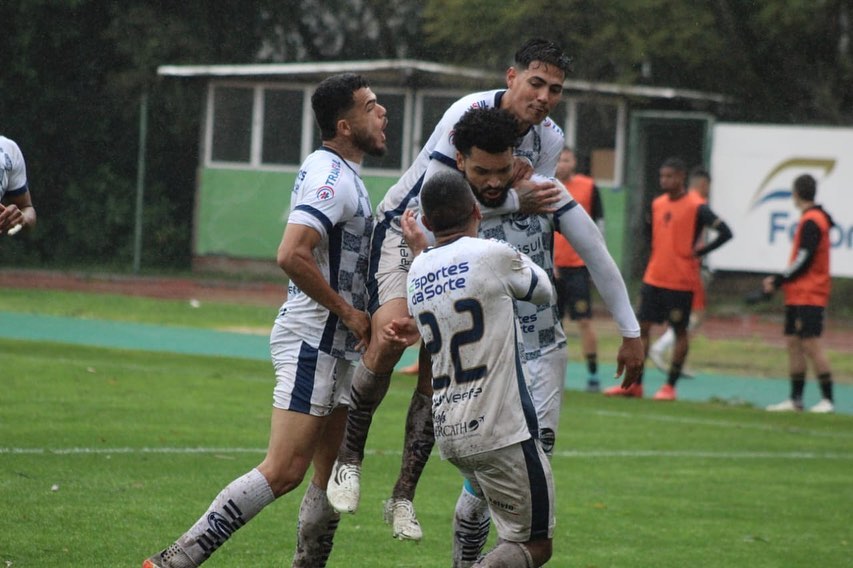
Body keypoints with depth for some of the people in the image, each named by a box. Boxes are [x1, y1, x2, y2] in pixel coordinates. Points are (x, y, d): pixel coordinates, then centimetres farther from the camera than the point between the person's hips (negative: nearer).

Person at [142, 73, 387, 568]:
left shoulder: (341, 174, 17)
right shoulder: (331, 179, -15)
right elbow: (292, 255, -28)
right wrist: (348, 313, -17)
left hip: (337, 347, 10)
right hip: (313, 342, -10)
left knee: (333, 473, 8)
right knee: (283, 472, -15)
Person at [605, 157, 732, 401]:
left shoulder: (696, 207, -11)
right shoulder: (657, 204, 9)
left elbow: (725, 232, -16)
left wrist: (699, 251, -14)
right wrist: (651, 264, 15)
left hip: (680, 282, -6)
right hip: (653, 279, 6)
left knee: (679, 331, 3)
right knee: (642, 326, 4)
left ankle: (670, 386, 10)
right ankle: (634, 384, 10)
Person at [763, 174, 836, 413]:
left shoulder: (811, 221, -14)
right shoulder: (810, 220, 15)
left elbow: (804, 261, -18)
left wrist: (778, 281, -10)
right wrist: (779, 280, 11)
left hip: (809, 295, -10)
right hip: (797, 295, 10)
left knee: (811, 343, -12)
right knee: (793, 343, 9)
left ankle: (827, 399, -12)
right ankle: (796, 399, 11)